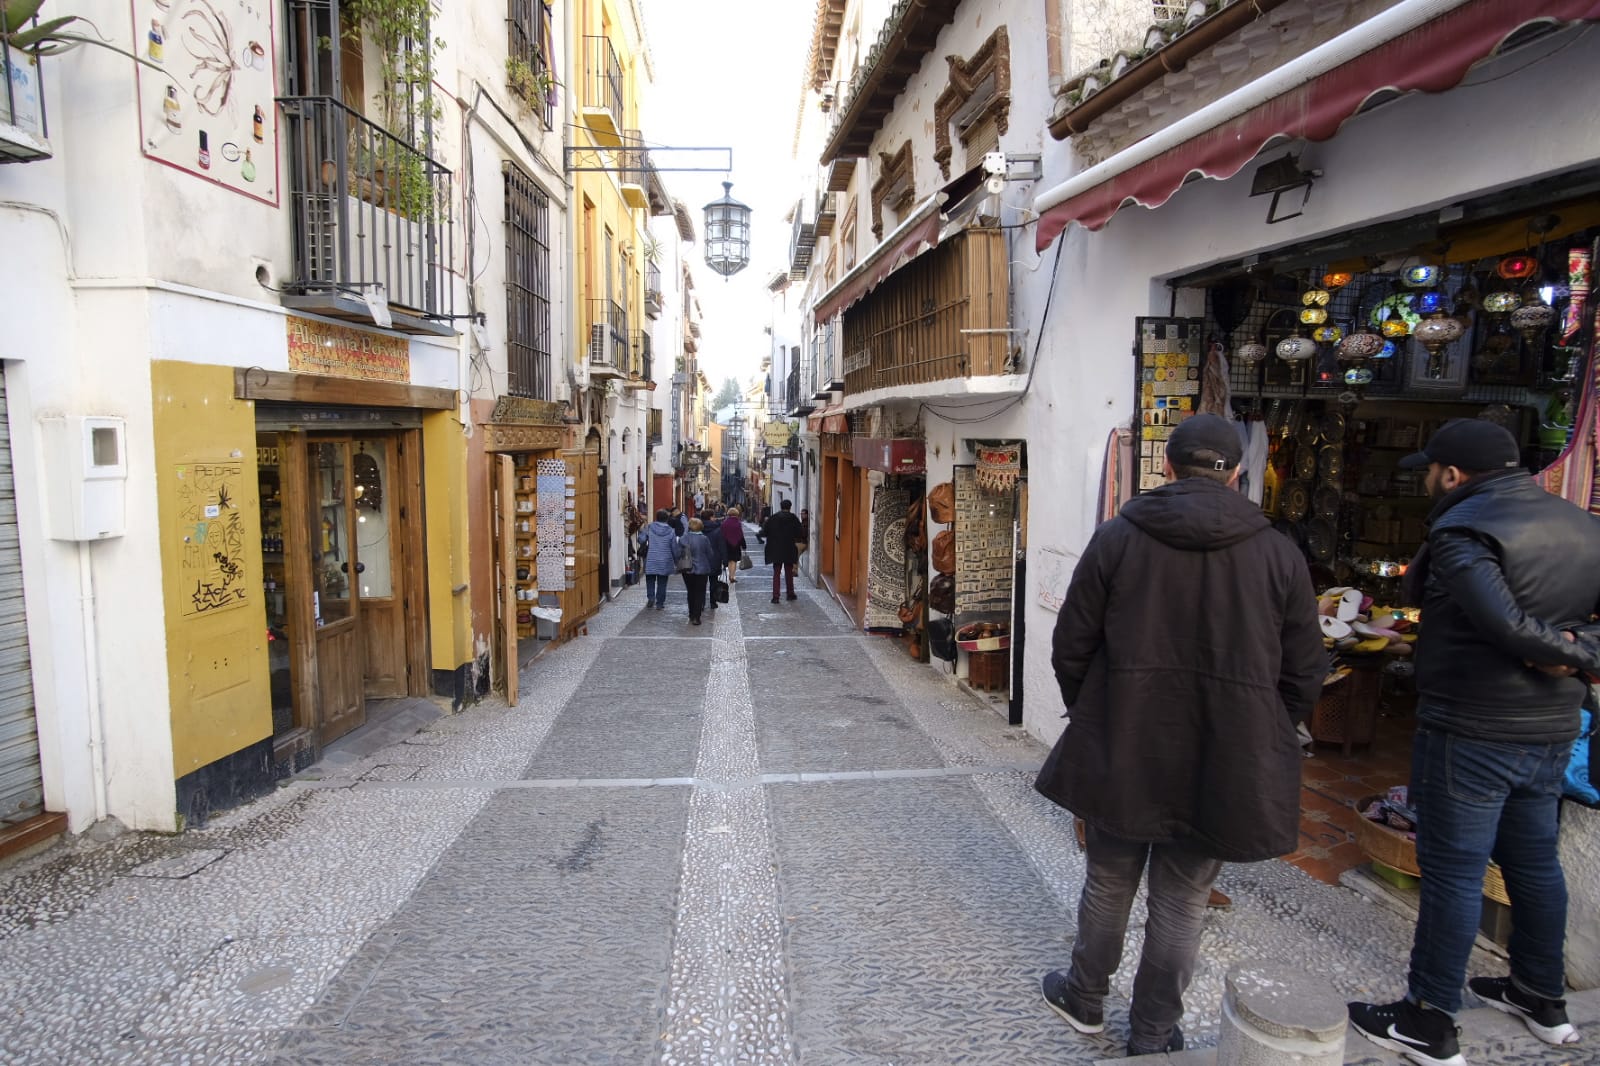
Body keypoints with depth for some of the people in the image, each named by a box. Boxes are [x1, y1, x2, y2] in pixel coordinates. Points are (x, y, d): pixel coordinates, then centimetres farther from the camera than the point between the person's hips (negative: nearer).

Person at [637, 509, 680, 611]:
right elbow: (674, 547, 0)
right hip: (665, 561, 0)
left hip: (651, 560, 0)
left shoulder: (649, 527, -4)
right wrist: (676, 561, 11)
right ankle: (660, 603, 8)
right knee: (662, 582, 7)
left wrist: (644, 547, 18)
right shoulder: (671, 531, -4)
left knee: (650, 580, 16)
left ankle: (650, 597, -1)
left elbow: (641, 539, -5)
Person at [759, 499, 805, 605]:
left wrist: (758, 535, 19)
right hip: (789, 550, 0)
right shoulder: (793, 518, -7)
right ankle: (790, 594, 21)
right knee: (789, 572, 14)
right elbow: (801, 533, -8)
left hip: (776, 551, 1)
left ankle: (775, 596, -3)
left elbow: (764, 531, -2)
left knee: (776, 573, 4)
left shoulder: (773, 518, -2)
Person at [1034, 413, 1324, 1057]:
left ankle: (1085, 998, 39)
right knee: (1183, 902, 16)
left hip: (1119, 754, 0)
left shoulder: (1117, 537, -7)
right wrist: (1259, 737, 16)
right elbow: (1305, 676, 1)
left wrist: (1091, 715, 13)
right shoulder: (1279, 554, -3)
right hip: (1223, 764, 1)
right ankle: (1154, 1036, 31)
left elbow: (1071, 648, -4)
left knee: (1108, 883, 19)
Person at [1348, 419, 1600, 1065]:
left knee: (1452, 869, 0)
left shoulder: (1461, 528, -17)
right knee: (1534, 860, 21)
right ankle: (1542, 999, 37)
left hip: (1472, 731, -8)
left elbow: (1502, 621, -28)